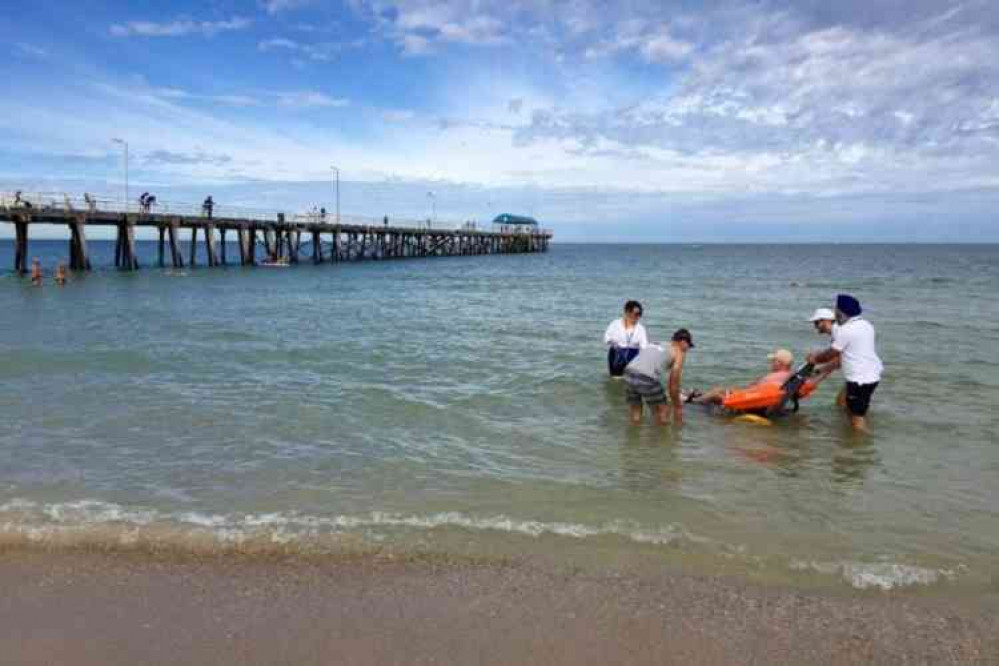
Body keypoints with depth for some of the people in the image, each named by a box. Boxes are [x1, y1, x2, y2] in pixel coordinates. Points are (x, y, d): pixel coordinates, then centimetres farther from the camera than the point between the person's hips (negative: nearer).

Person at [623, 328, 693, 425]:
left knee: (634, 415, 21)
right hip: (647, 379, -6)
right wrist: (677, 406, 26)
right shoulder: (678, 352, 14)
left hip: (629, 374, 6)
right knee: (663, 410, 17)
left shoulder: (655, 345, 31)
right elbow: (673, 384, 12)